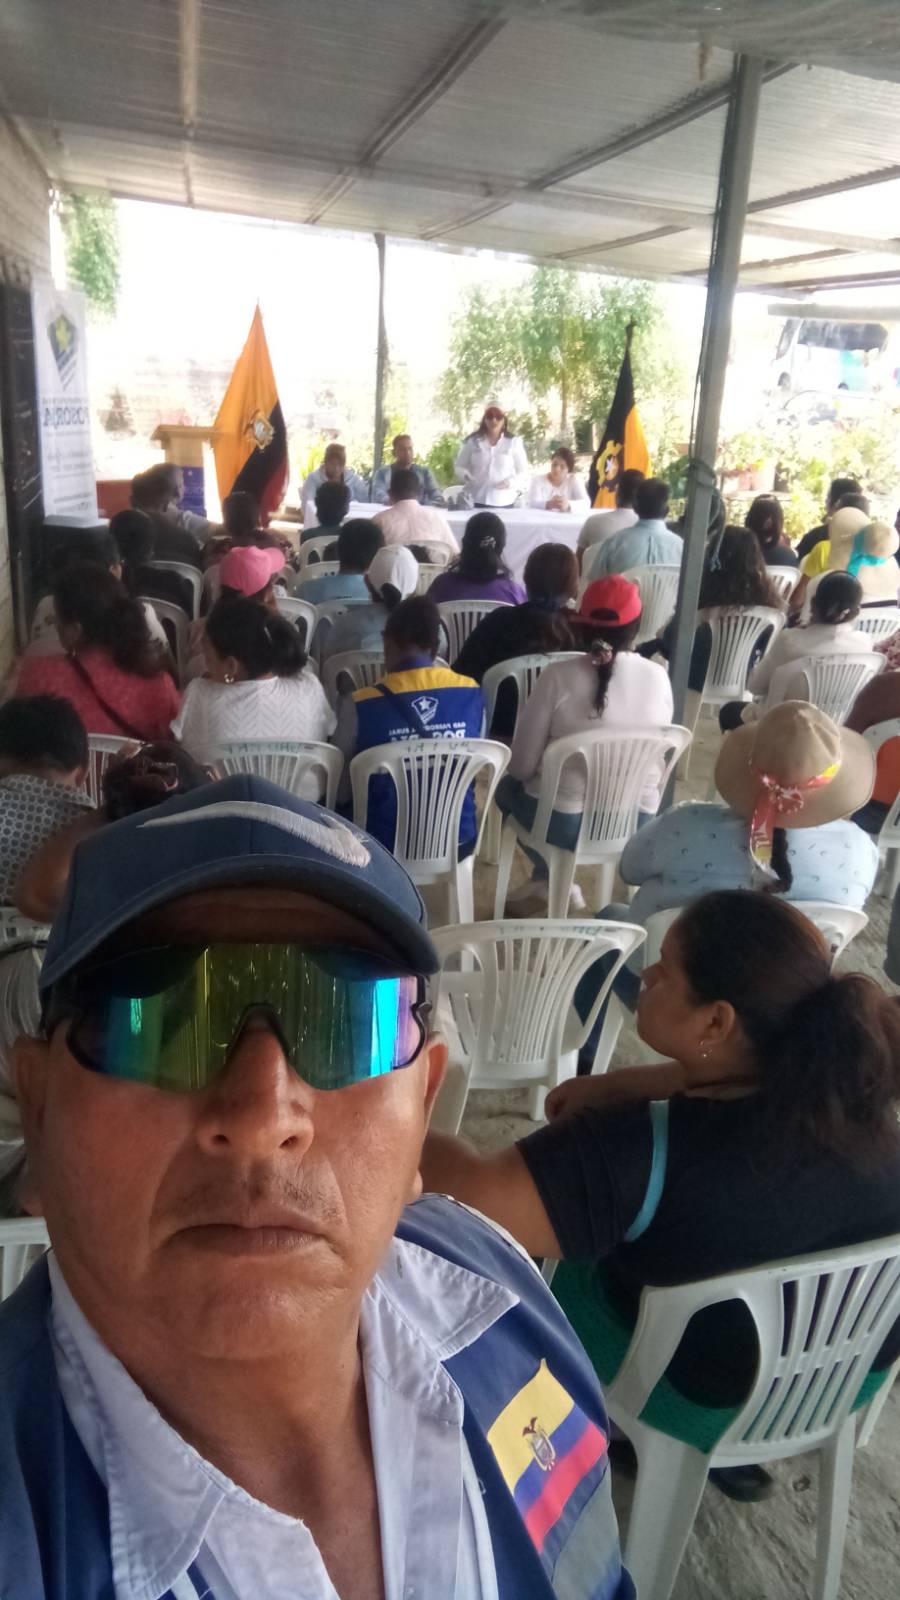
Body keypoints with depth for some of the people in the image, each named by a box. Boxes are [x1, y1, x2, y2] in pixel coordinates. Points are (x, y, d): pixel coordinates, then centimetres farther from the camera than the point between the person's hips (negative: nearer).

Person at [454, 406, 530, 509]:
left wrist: (511, 482, -14)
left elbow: (523, 472, 6)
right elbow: (459, 466, 13)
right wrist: (466, 476, -9)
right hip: (476, 501, 1)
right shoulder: (473, 441, 6)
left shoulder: (514, 442, 4)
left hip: (504, 503, 0)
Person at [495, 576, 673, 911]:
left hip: (563, 821, -4)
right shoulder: (658, 677, -6)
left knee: (508, 786, 28)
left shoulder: (560, 676, -17)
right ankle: (549, 878, 42)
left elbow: (521, 765, -11)